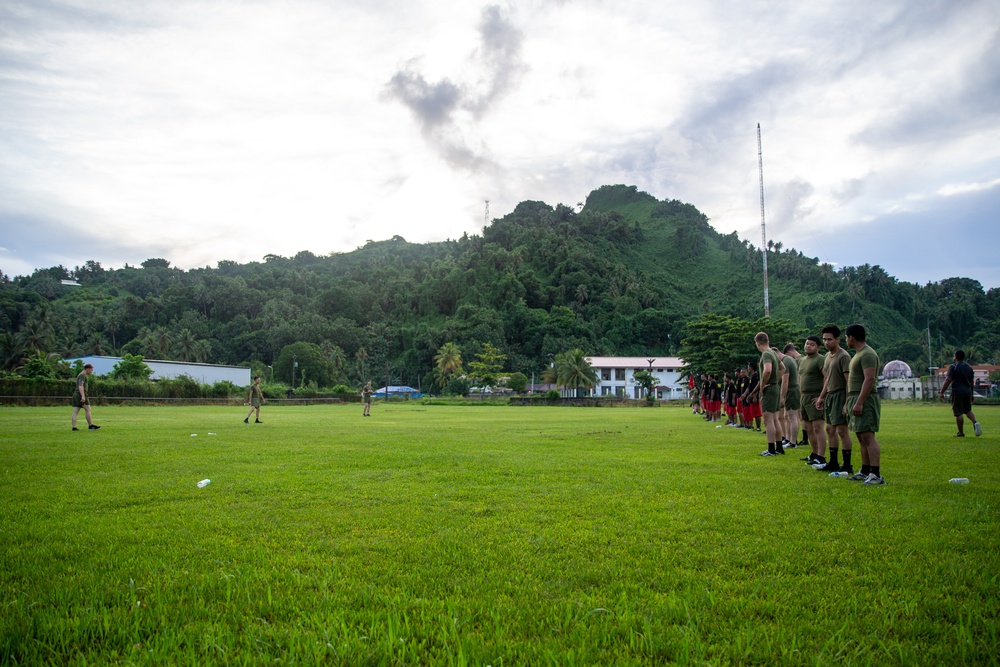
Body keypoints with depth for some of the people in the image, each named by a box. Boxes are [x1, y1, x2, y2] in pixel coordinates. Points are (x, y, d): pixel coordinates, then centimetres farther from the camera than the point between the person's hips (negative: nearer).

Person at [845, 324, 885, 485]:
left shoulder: (867, 354, -14)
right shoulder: (859, 353, 19)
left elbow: (869, 379, -22)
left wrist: (859, 403, -26)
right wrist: (851, 402, 22)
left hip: (865, 399, -11)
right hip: (856, 399, 11)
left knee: (868, 436, -14)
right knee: (861, 437, 12)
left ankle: (876, 475, -17)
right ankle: (865, 472, 18)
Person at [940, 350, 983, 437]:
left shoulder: (953, 367, -6)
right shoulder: (969, 367, 13)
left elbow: (948, 380, -15)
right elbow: (971, 382, 18)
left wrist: (942, 392, -14)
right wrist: (971, 394, 27)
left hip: (957, 392, -6)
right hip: (967, 391, 6)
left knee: (958, 413, -1)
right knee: (968, 410, 20)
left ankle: (961, 433, 3)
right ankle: (975, 422, -8)